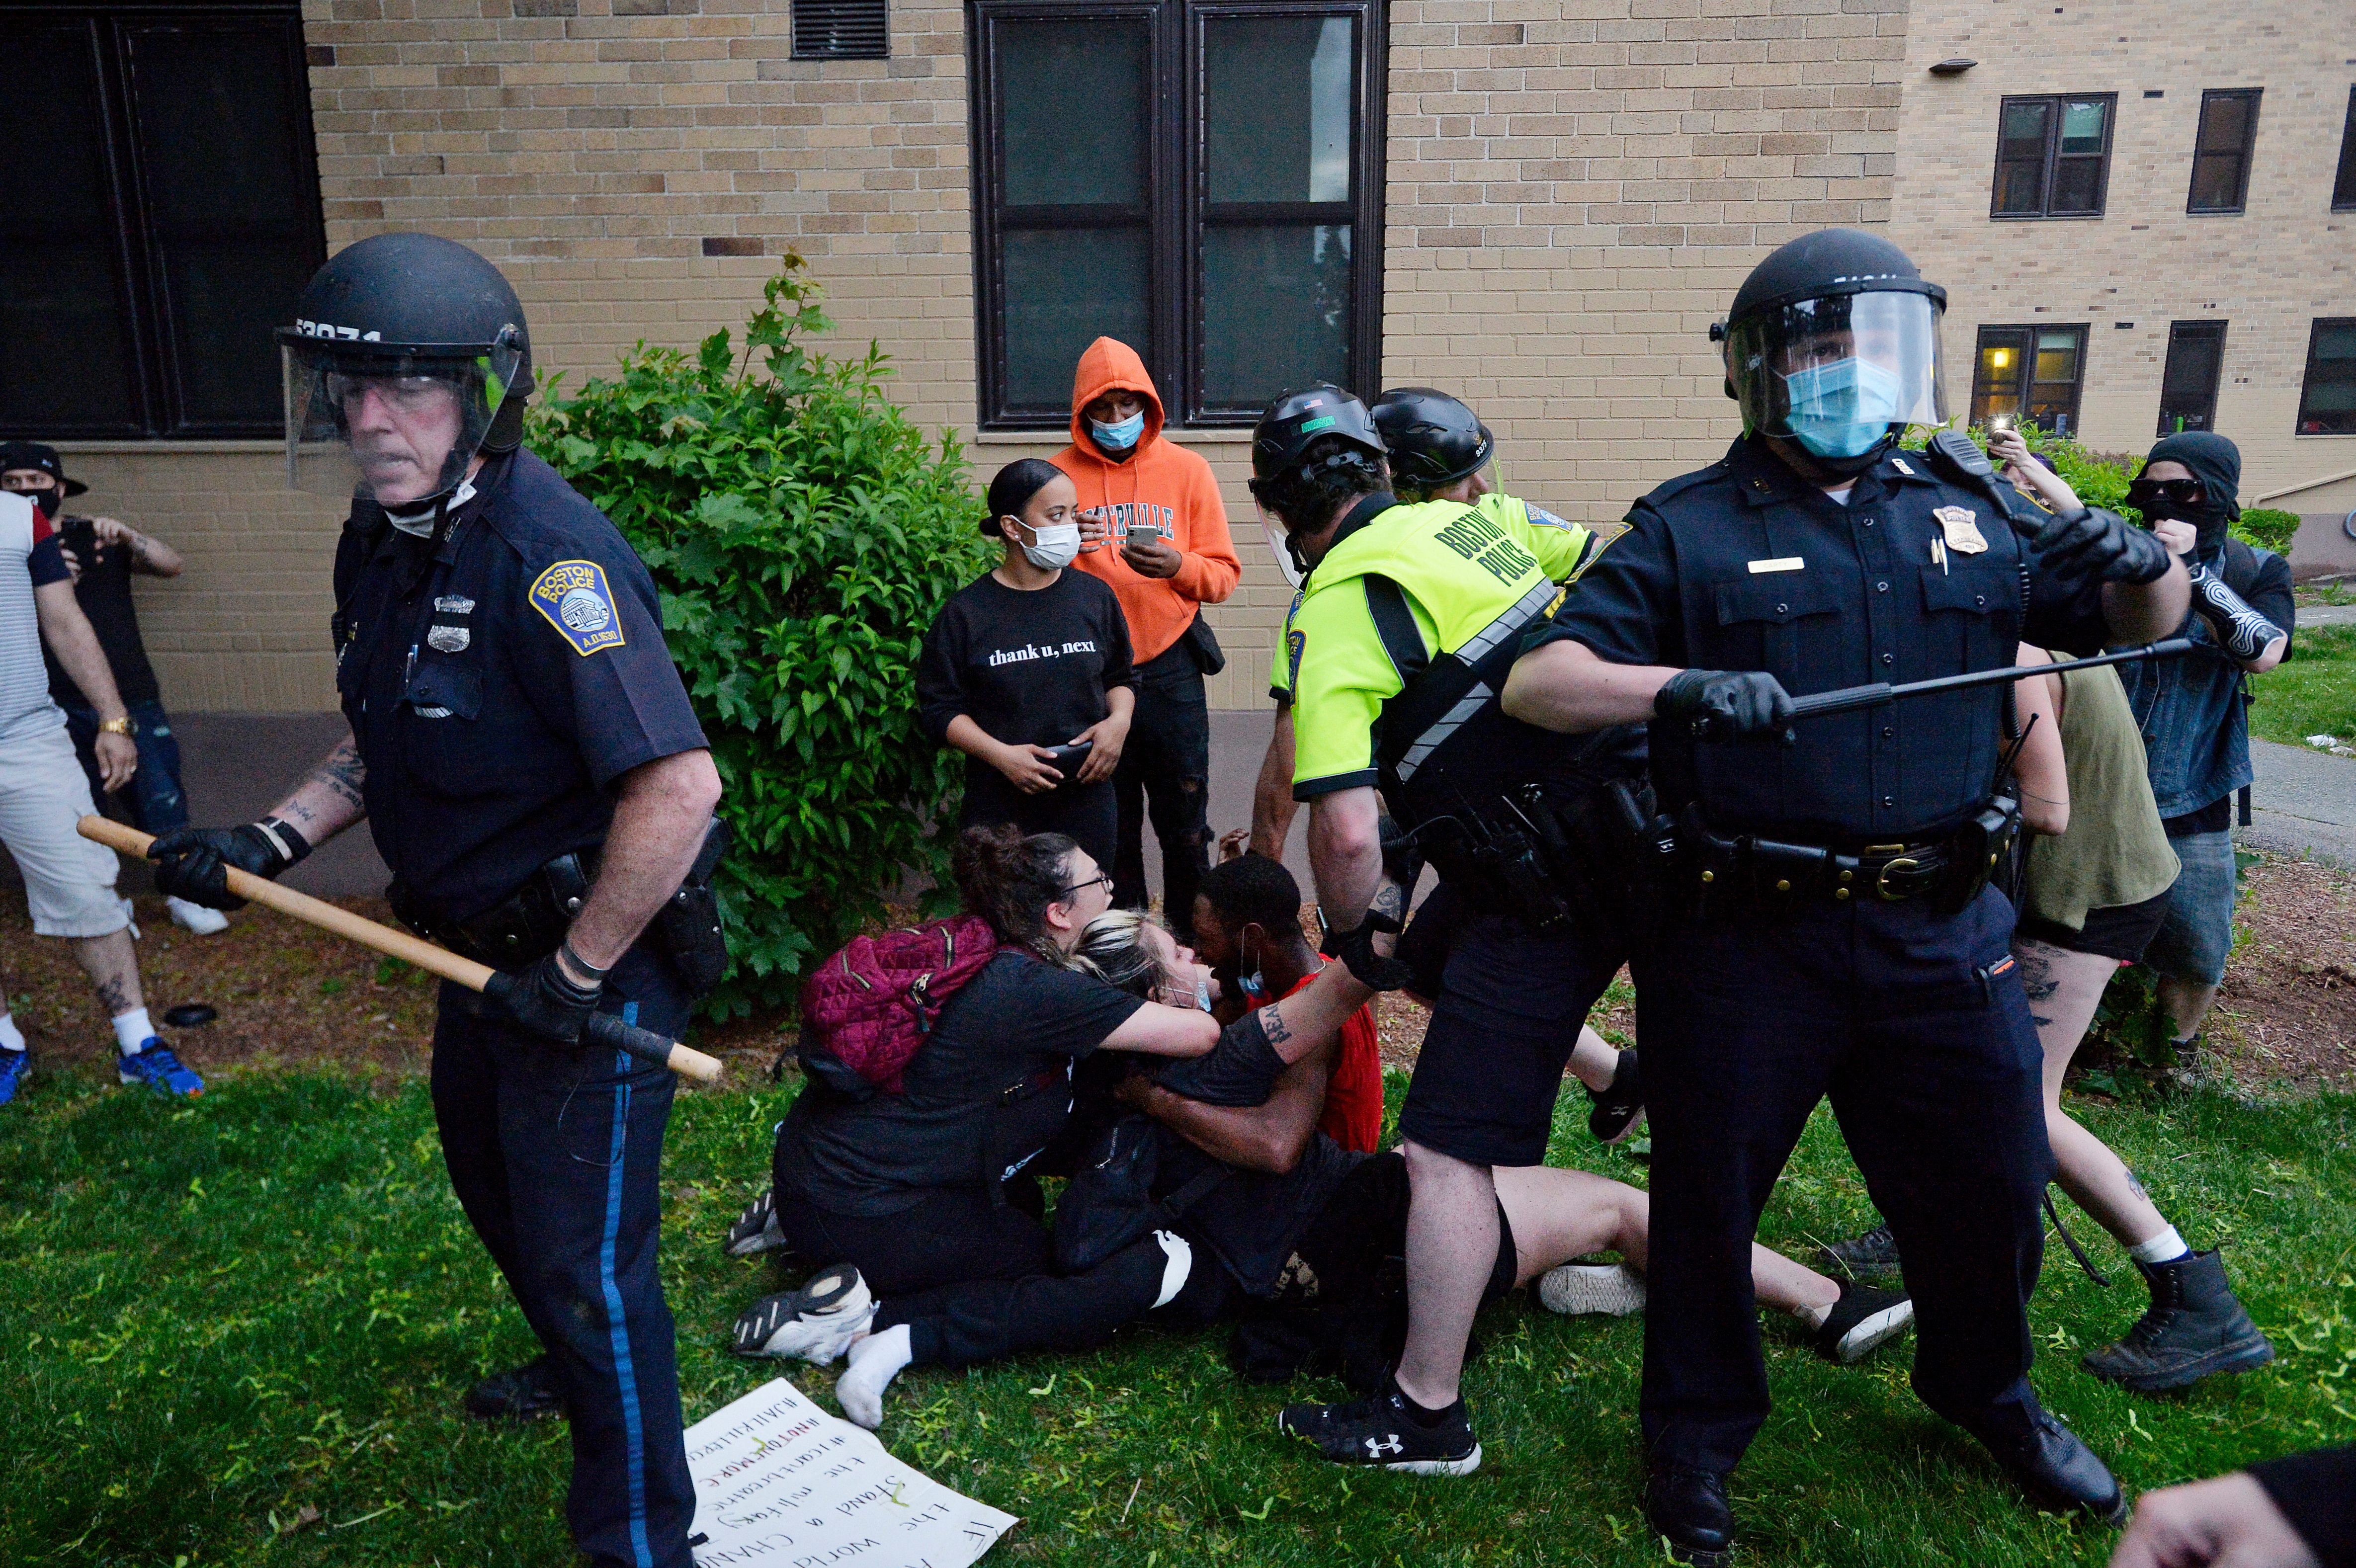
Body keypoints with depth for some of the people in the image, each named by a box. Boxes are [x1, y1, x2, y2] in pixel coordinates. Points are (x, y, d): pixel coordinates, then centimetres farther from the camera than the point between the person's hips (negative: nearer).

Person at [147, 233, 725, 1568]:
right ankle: (577, 1373, 57)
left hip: (591, 959, -10)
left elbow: (679, 785, -35)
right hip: (483, 949, 10)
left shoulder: (545, 553, -29)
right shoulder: (385, 537, 2)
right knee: (494, 1179, 29)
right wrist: (273, 842, 3)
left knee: (585, 1252, 1)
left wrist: (576, 973, -24)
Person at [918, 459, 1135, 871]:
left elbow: (1122, 676, 17)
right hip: (1001, 806, -2)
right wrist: (1001, 755, -13)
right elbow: (939, 708, -1)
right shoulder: (966, 613, -3)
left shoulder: (1094, 596, 6)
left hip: (1087, 795, 3)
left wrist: (1119, 721, -3)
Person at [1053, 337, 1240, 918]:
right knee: (1111, 826, 10)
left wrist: (1178, 566, -17)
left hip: (1170, 669, 0)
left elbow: (1224, 575, 4)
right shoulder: (1059, 475, 5)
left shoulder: (1187, 469, 5)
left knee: (1184, 825, 4)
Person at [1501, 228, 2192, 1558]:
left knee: (1992, 1184, 19)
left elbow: (2141, 627, 18)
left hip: (1944, 933, 4)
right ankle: (1699, 1429, 37)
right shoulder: (1691, 531, -4)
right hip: (1748, 937, -4)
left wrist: (2144, 563, -5)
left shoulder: (1973, 509, 9)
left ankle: (1986, 1388, 50)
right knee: (1708, 1195, 11)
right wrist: (1677, 685, -31)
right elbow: (1537, 683, -13)